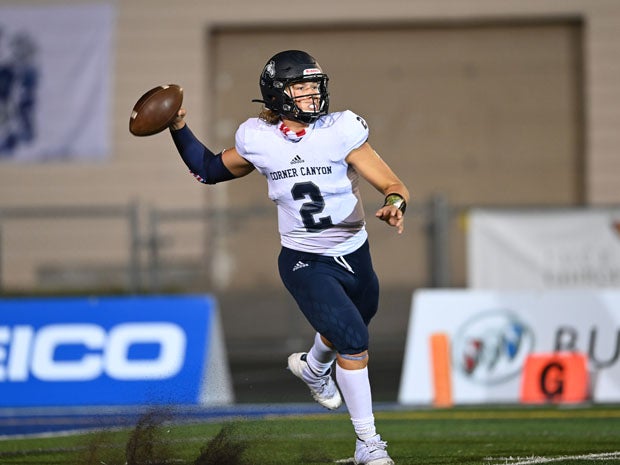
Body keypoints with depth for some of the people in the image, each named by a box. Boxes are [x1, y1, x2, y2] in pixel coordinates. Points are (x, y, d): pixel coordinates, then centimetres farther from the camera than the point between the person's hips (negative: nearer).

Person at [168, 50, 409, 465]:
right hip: (305, 263, -2)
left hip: (355, 256, 2)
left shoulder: (340, 131, -15)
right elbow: (210, 170, 8)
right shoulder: (257, 139, -10)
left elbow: (394, 186, -16)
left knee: (347, 331, 26)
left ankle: (313, 368, 63)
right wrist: (179, 129, -4)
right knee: (352, 340, -19)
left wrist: (395, 204, -39)